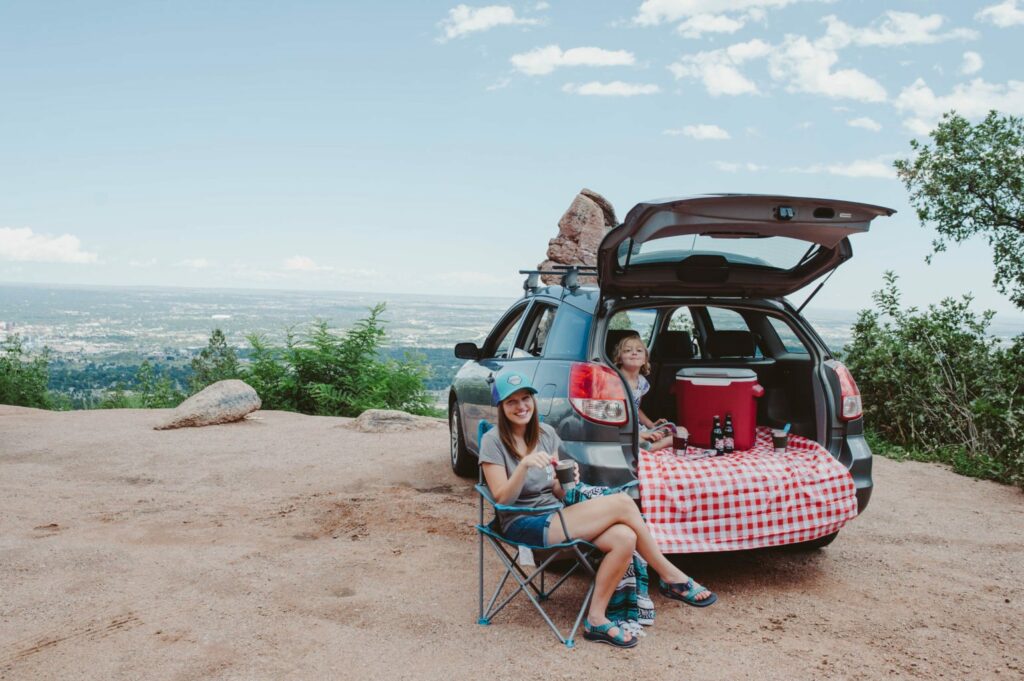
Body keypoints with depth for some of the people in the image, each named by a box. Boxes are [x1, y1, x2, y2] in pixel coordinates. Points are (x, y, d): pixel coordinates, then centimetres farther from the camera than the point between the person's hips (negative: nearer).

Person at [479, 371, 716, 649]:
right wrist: (524, 465, -29)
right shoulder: (493, 441, -7)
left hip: (553, 516, 7)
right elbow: (502, 499, -14)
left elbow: (557, 494, 12)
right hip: (523, 525, -7)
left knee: (624, 538, -24)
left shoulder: (546, 433, 10)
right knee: (622, 503, -21)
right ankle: (672, 578, -6)